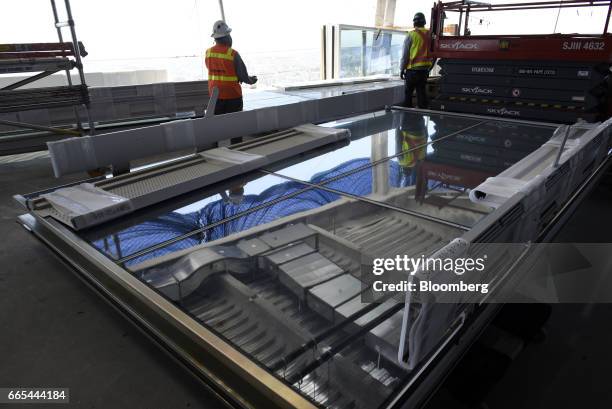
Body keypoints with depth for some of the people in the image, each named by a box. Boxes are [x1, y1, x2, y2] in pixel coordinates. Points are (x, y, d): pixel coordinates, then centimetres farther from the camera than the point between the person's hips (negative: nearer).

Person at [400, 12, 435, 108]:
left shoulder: (411, 35, -9)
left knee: (408, 92, 6)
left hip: (412, 69, -4)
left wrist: (402, 69, -1)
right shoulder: (430, 35, 5)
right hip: (425, 69, 5)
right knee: (422, 91, 10)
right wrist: (429, 67, 19)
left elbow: (405, 54, -9)